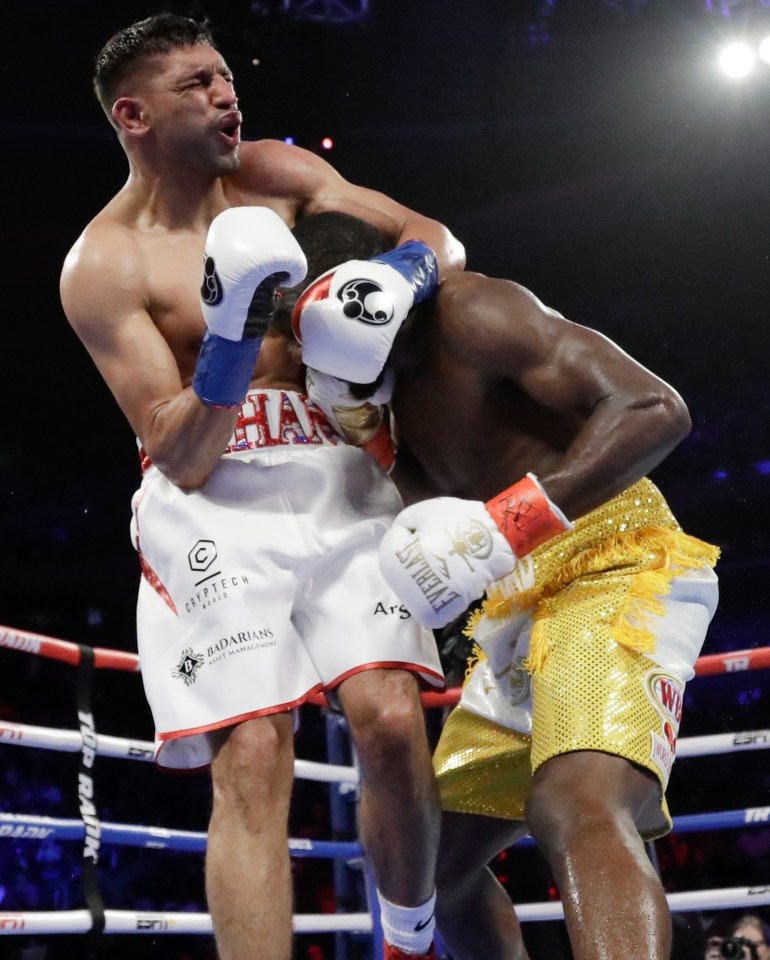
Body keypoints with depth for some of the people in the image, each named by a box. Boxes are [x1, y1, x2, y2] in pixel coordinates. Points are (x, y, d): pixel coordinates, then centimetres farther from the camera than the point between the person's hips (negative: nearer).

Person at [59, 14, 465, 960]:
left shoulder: (274, 174, 9)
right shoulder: (101, 266, -4)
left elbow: (436, 238, 9)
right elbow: (178, 457, -8)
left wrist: (402, 271, -14)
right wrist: (231, 337, -22)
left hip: (340, 488, 3)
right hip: (213, 508, -3)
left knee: (390, 721, -12)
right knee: (251, 761, -16)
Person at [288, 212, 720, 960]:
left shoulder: (468, 313, -11)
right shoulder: (397, 380, 18)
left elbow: (657, 409, -22)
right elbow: (433, 511, 7)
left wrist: (509, 523, -28)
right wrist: (353, 408, -5)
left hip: (616, 567, -10)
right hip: (518, 602, 10)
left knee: (577, 810, -35)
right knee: (438, 863, 13)